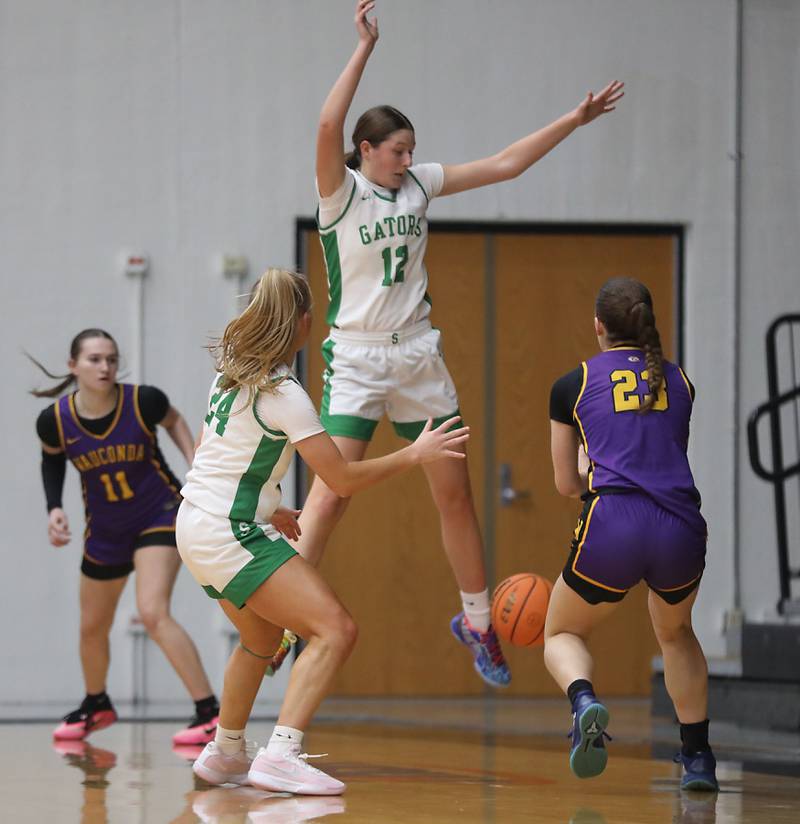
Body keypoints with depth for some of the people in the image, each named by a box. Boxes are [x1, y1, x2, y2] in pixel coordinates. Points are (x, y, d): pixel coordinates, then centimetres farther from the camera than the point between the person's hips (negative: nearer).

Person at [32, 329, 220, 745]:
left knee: (152, 613, -23)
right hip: (104, 531, 4)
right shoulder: (55, 421, -17)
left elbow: (173, 420, 2)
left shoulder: (143, 401, -22)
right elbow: (51, 460, 6)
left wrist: (195, 462, -10)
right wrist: (54, 508, -8)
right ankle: (96, 706, 46)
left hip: (160, 516, -4)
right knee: (92, 629, 17)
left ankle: (210, 713, -19)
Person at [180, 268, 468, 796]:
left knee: (262, 639, 30)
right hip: (230, 535, -10)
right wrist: (414, 455, -7)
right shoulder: (283, 394, -17)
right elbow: (342, 478, -15)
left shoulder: (231, 375, 10)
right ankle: (280, 755, -26)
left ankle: (225, 753, 42)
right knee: (334, 631, -16)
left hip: (198, 527, 10)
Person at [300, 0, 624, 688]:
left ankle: (477, 620, 22)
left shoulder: (419, 184, 6)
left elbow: (505, 165, 9)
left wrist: (574, 120, 7)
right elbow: (328, 127, -28)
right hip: (357, 360, -5)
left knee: (455, 495, 8)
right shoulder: (341, 191, -9)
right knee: (330, 495, -15)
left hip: (419, 357, 5)